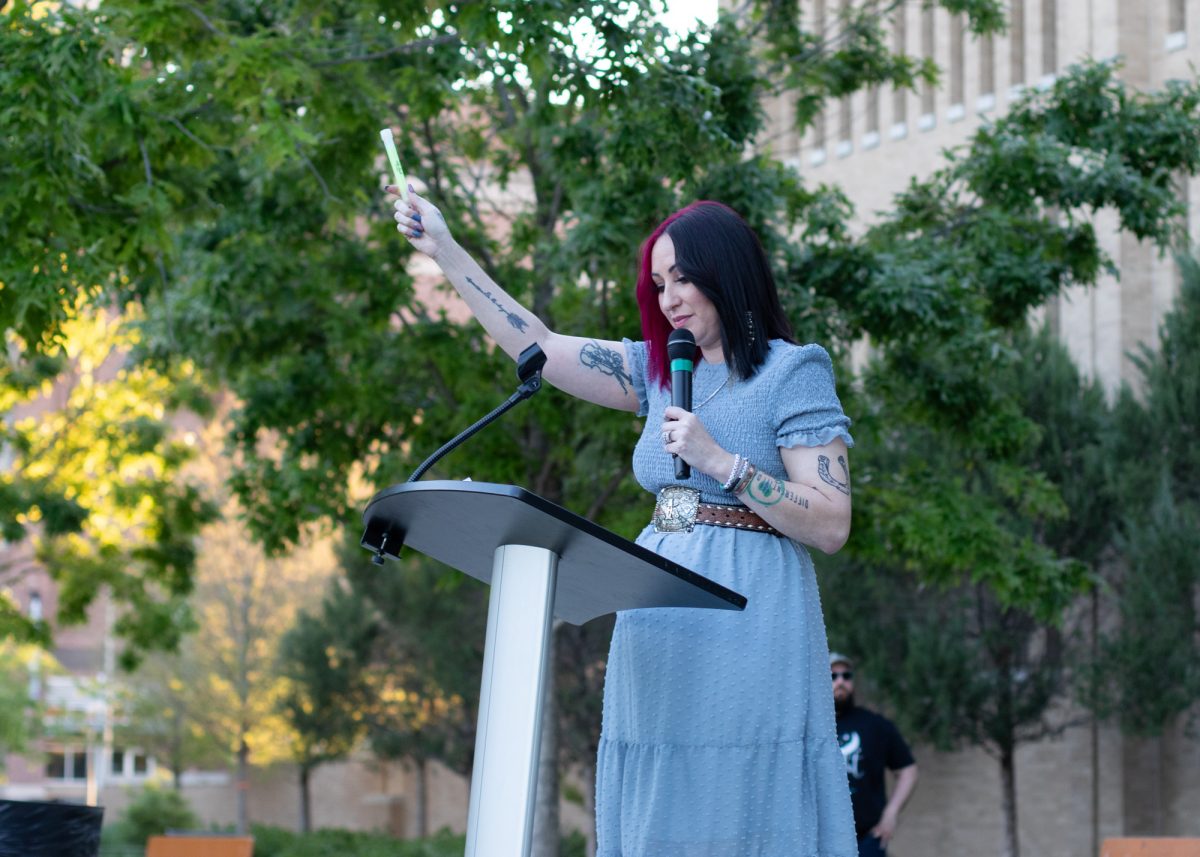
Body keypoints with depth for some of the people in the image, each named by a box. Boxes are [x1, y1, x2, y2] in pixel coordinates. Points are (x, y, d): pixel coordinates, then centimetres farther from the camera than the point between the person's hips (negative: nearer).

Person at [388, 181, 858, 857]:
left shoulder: (792, 373, -3)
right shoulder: (660, 370, 16)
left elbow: (831, 526, -9)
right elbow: (540, 348, 17)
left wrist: (721, 462, -16)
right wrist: (445, 251, 15)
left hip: (747, 638, -6)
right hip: (657, 644, 6)